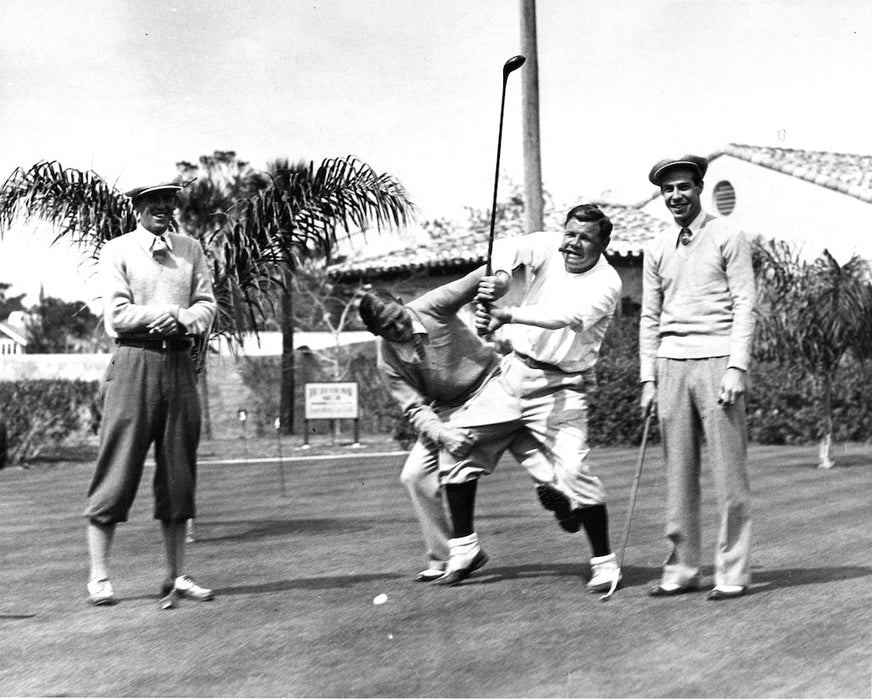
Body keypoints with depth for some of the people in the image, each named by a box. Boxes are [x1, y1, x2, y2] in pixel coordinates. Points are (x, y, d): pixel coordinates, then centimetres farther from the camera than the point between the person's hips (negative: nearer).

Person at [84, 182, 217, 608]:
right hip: (135, 363, -4)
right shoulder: (116, 252, 3)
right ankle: (99, 577, 3)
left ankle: (177, 576, 12)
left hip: (180, 363, 5)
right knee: (117, 472, -5)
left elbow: (207, 308, 7)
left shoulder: (190, 250, 17)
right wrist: (172, 311, -8)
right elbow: (117, 316, -8)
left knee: (179, 474, 6)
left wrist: (179, 319, -13)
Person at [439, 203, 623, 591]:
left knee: (572, 470, -18)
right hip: (514, 370, 5)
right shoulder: (550, 247, 0)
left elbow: (568, 317, -32)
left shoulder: (606, 282, -13)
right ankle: (464, 546, 16)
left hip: (561, 388, -5)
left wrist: (507, 316, -44)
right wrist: (502, 276, -42)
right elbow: (510, 246, -19)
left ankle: (604, 562, 3)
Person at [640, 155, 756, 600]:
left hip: (716, 360, -4)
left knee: (728, 470, -4)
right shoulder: (657, 250, 14)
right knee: (678, 471, 6)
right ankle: (681, 570, 13)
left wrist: (737, 368, -12)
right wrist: (648, 378, 9)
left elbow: (744, 305, -3)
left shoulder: (727, 238, 2)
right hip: (671, 363, 4)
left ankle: (733, 573, 2)